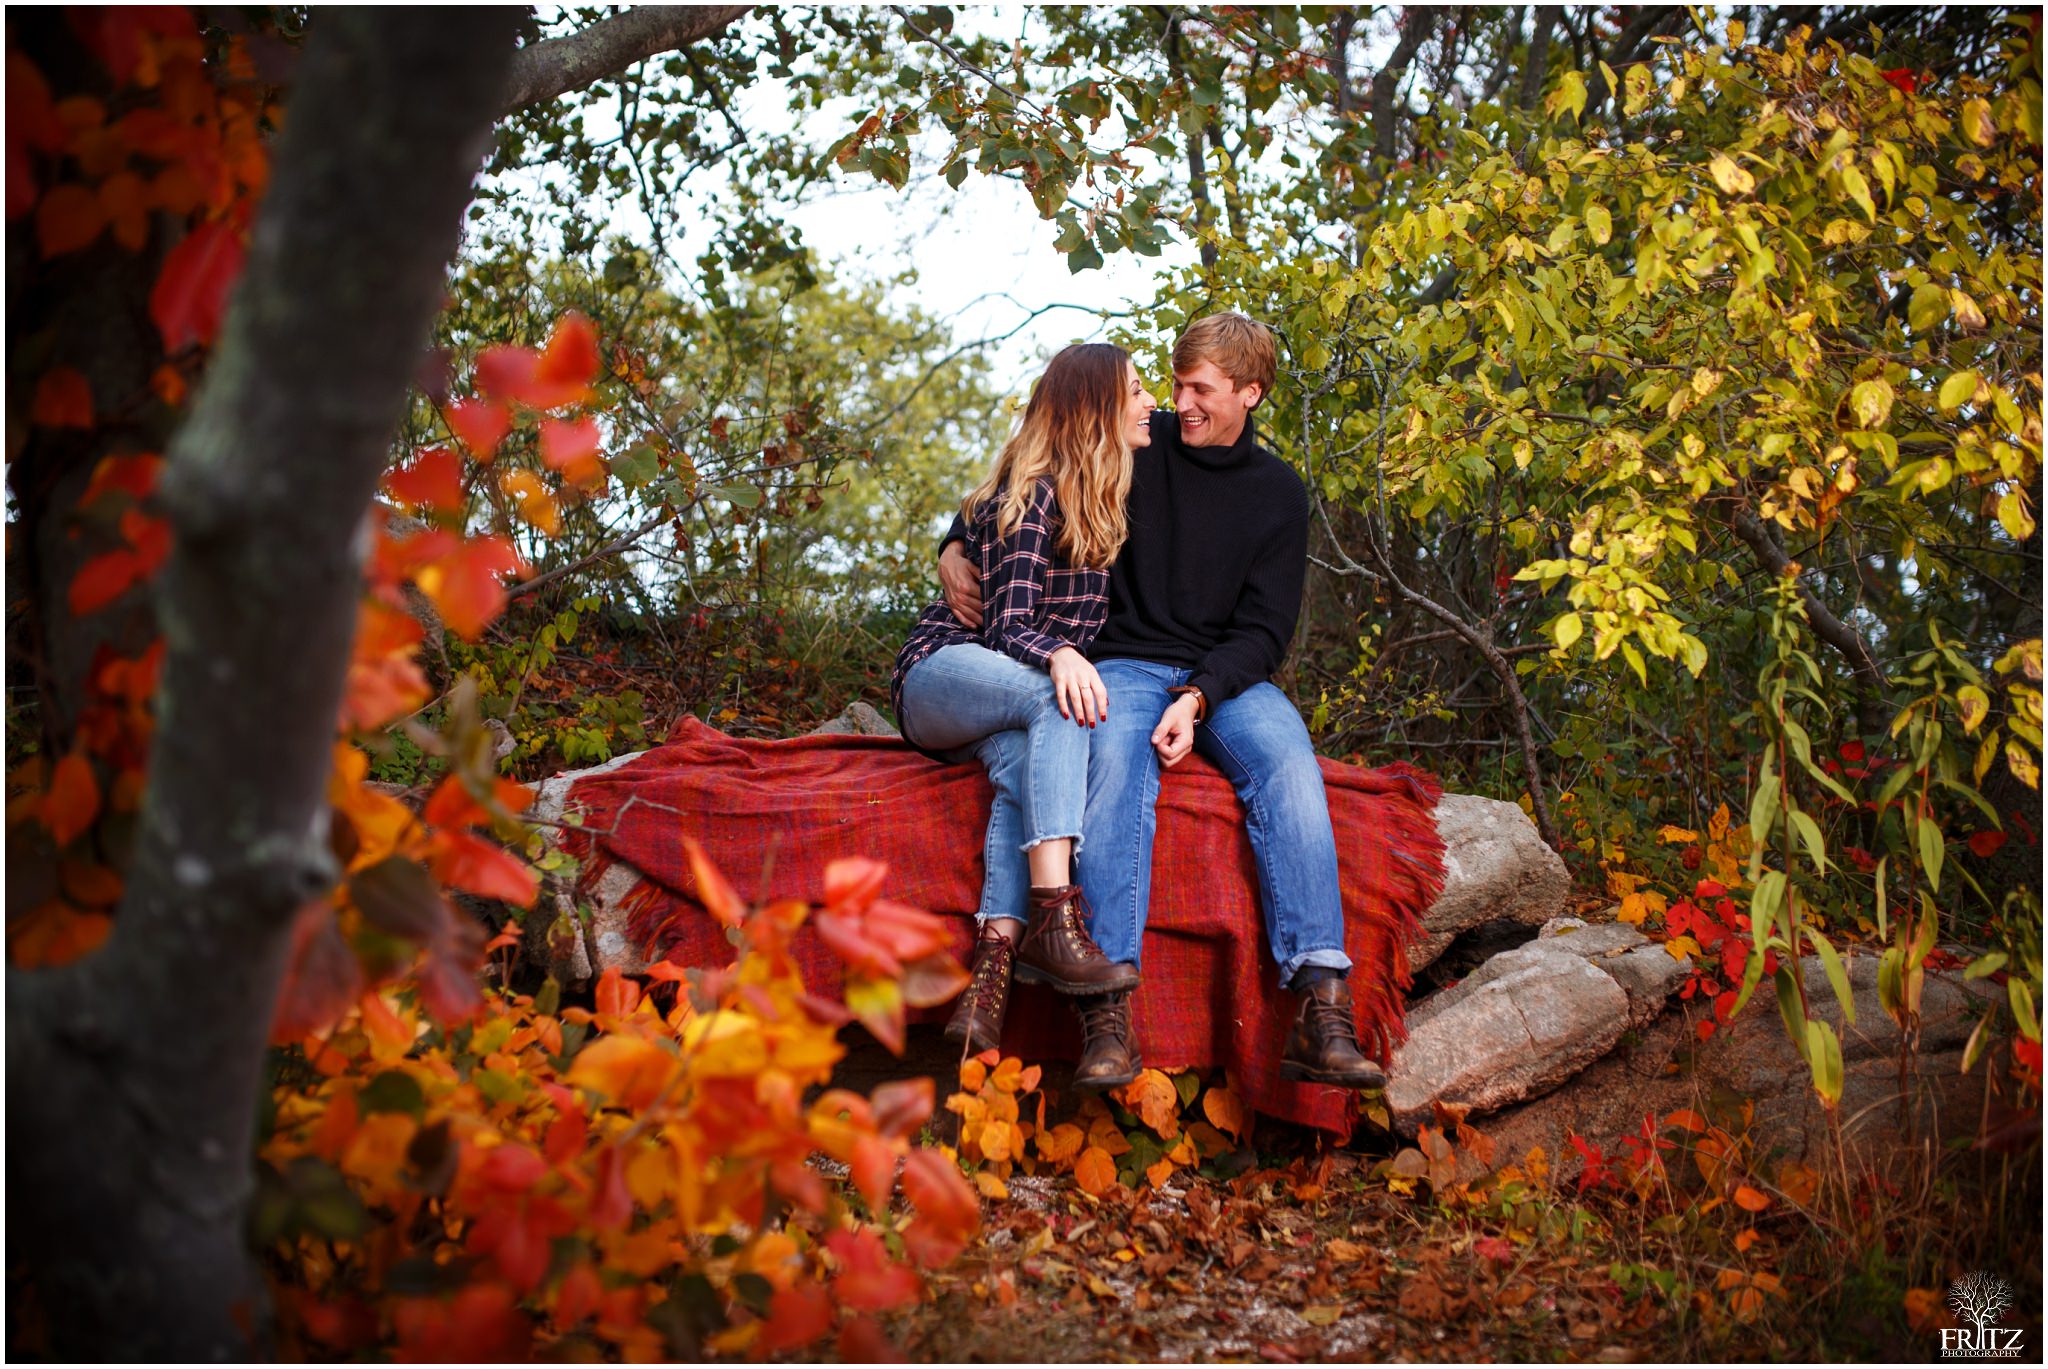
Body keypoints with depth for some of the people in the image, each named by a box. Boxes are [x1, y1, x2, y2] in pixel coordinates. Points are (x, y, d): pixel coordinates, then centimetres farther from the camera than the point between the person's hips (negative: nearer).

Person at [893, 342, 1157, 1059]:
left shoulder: (1098, 500, 15)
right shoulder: (1034, 496, -10)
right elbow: (1008, 627, -17)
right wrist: (1060, 656, -38)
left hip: (1010, 706, 6)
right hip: (939, 671, -6)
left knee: (1024, 761, -31)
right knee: (1056, 702, -36)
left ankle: (993, 966, -51)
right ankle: (1053, 919, -48)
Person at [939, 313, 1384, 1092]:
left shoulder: (1277, 494, 9)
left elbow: (1264, 629, 3)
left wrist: (1199, 698, -16)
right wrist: (954, 546, 0)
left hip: (1226, 678, 1)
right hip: (1126, 667, -1)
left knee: (1287, 763, -33)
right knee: (1116, 760, -37)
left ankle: (1320, 1011, -42)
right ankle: (1109, 1016, -49)